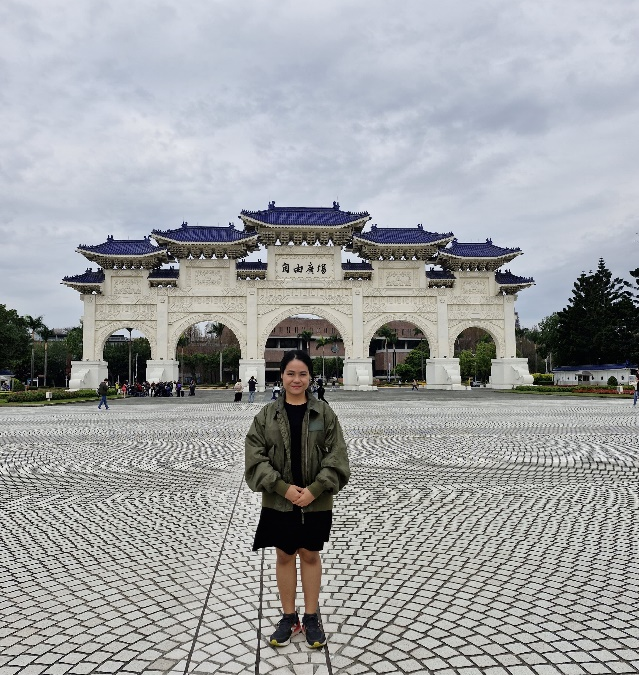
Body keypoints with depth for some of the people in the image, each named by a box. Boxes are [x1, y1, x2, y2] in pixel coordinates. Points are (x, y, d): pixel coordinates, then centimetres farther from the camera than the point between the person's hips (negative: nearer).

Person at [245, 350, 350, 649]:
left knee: (310, 556, 13)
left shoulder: (324, 412, -5)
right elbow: (255, 456, -7)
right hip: (278, 500, 1)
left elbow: (336, 457, -7)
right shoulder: (267, 414, -4)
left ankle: (311, 618, 30)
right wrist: (284, 488, -16)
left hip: (316, 501, -1)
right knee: (284, 556, 14)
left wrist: (314, 490, -16)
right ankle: (289, 617, 31)